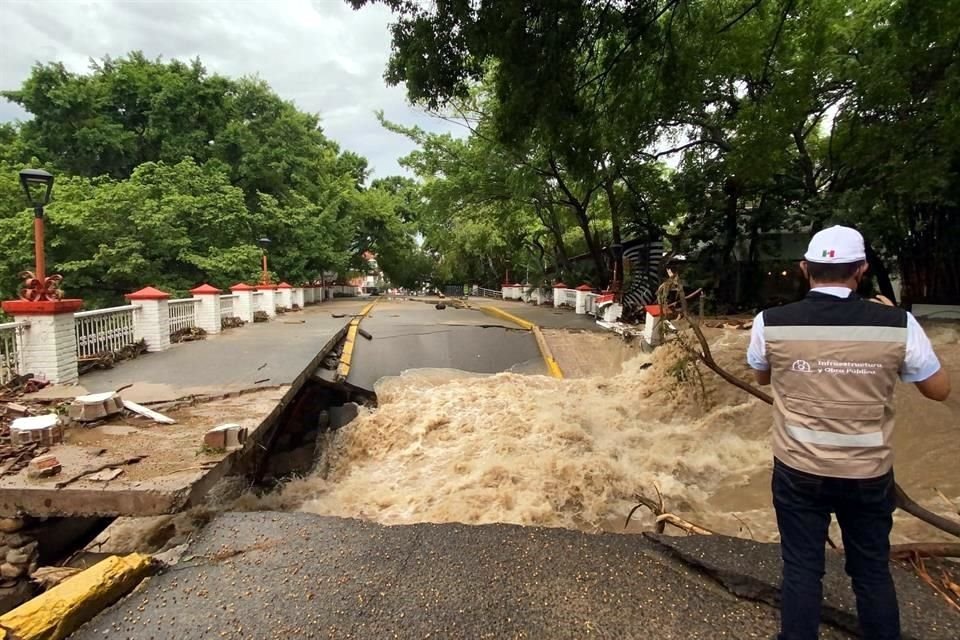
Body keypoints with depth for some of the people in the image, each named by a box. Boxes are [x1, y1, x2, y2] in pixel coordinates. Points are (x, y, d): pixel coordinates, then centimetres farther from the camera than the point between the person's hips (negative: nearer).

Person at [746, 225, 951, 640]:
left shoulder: (771, 323, -13)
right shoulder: (897, 324, -12)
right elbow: (939, 390, 5)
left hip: (798, 471, -1)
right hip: (869, 474, 1)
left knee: (801, 570, 13)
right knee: (873, 571, 21)